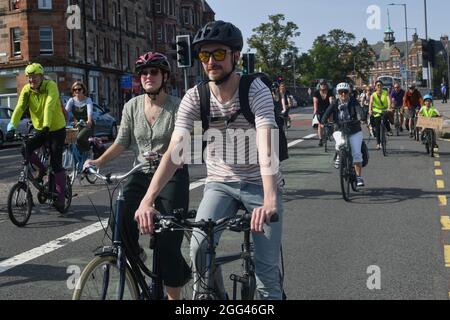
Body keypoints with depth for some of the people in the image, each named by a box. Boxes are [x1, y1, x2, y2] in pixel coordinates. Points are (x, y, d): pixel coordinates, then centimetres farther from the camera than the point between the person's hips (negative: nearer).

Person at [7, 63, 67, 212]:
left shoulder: (50, 86, -19)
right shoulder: (26, 90, -6)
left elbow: (49, 106, -33)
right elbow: (19, 108, -17)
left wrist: (46, 125, -45)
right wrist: (12, 125, -32)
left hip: (56, 129, -5)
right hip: (39, 129, 5)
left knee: (56, 164, -8)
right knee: (25, 149, -18)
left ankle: (61, 198, 0)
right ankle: (41, 169, 11)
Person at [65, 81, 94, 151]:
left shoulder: (88, 100, -4)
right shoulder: (71, 100, 4)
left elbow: (90, 110, -24)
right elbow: (66, 110, -13)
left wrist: (89, 120, -45)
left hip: (87, 125, -4)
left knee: (79, 138, -29)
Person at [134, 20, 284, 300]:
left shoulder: (256, 90, -19)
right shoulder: (194, 98, -11)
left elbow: (266, 146, -34)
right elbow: (174, 151, -21)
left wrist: (269, 201, -49)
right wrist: (148, 200, -35)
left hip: (260, 184, -2)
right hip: (220, 183, 2)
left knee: (267, 270, -5)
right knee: (199, 246, -20)